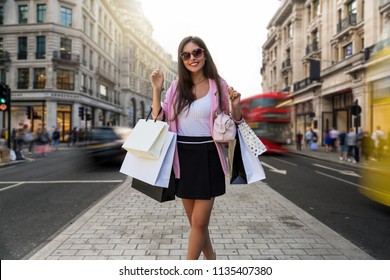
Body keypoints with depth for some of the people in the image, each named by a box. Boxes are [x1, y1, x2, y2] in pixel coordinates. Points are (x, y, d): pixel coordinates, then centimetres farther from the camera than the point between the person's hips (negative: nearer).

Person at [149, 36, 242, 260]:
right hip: (183, 158, 3)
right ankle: (210, 258, 38)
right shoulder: (176, 87, 6)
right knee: (196, 222, 15)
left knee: (199, 222, 1)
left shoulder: (218, 85, -1)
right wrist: (157, 90, -5)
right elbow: (159, 121, 5)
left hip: (208, 158, -3)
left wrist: (235, 105, -15)